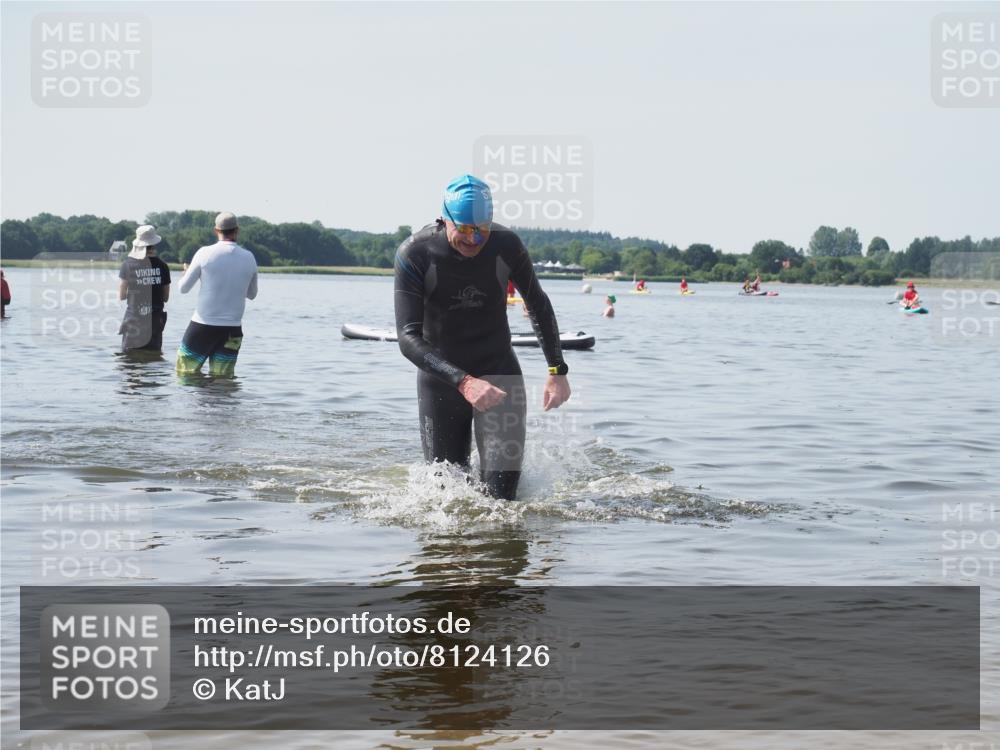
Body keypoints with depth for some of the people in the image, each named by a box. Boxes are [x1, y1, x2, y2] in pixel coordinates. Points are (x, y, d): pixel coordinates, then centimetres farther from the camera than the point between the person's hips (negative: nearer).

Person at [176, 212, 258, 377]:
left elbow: (184, 288, 0)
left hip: (203, 325, -3)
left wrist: (187, 272, 21)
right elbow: (252, 294, 15)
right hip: (232, 330, 3)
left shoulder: (205, 253, -8)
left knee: (185, 374, 6)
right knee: (222, 379, 6)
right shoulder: (249, 258, 1)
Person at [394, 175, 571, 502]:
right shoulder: (414, 254, -20)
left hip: (500, 375, 1)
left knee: (500, 491, -11)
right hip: (440, 381, -1)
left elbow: (538, 305, 6)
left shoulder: (506, 245, -12)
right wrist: (463, 382, -39)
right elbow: (408, 339, -26)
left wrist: (557, 370, -1)